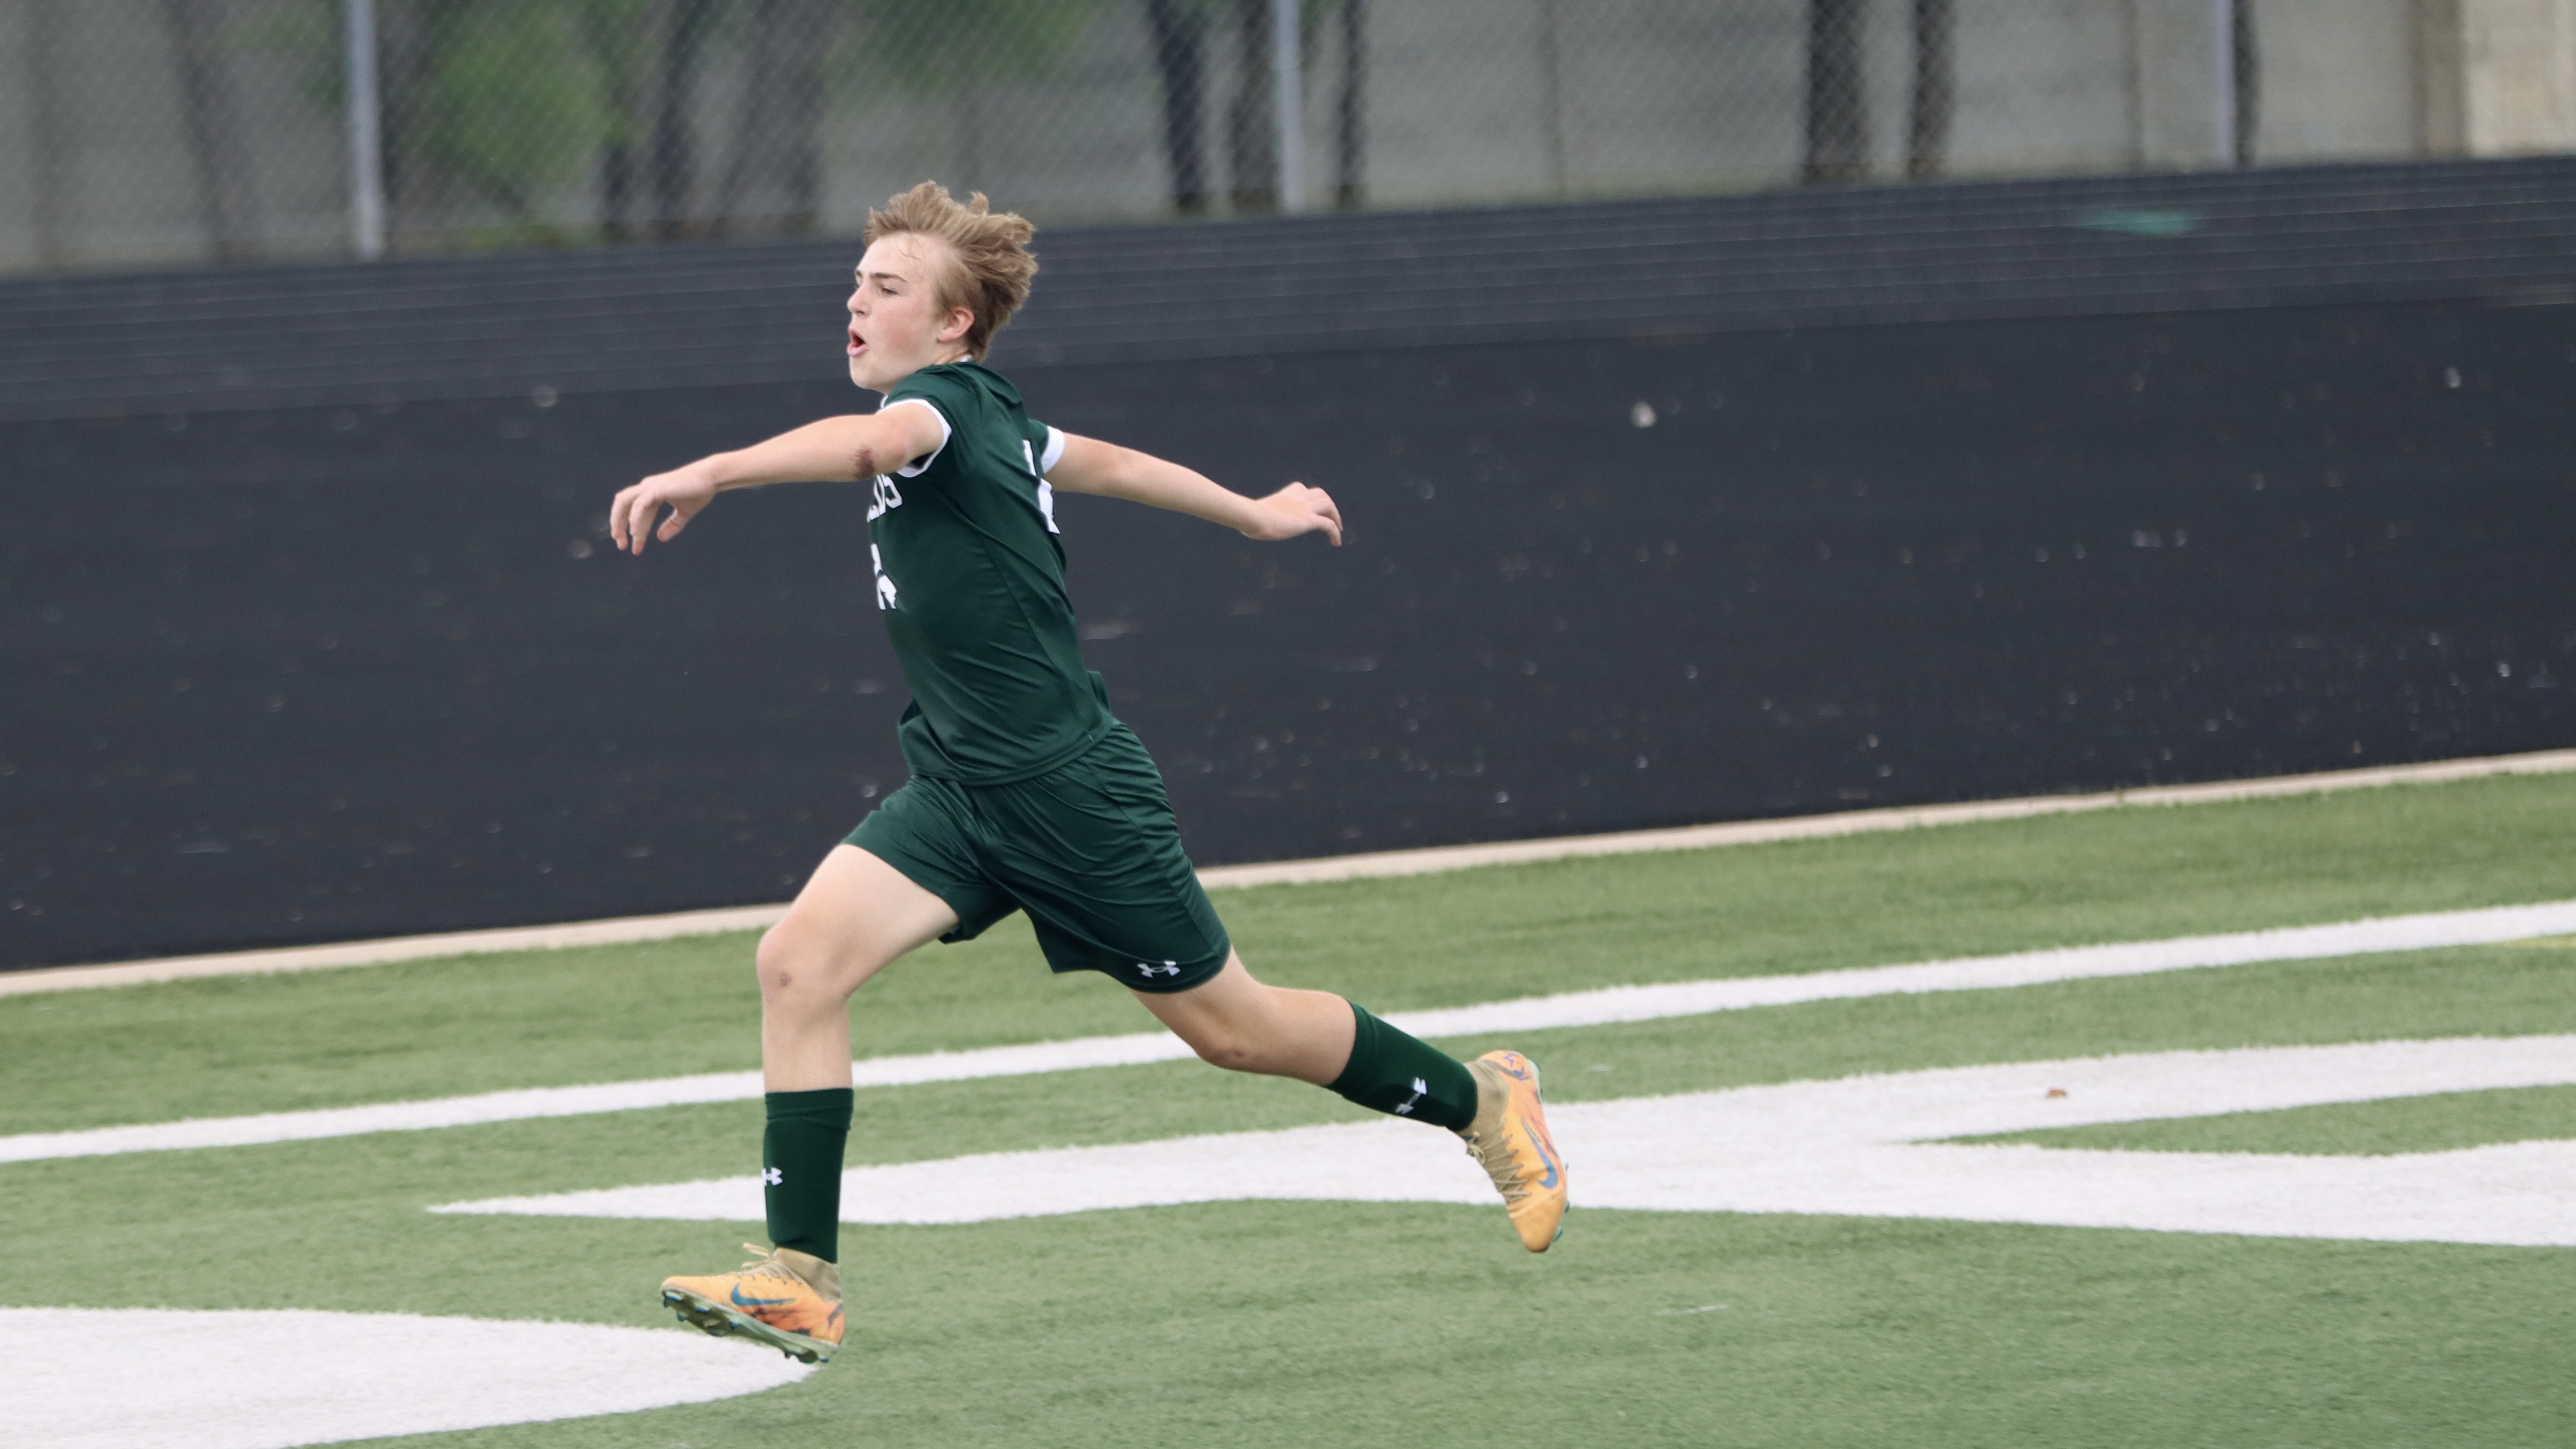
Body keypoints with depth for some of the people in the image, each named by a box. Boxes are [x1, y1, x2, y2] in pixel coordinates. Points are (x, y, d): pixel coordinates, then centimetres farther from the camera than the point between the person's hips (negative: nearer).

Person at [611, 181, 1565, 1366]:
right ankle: (802, 1286, -14)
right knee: (799, 959, -13)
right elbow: (1097, 461, 27)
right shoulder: (984, 424, 10)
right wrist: (1254, 515, 44)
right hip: (957, 796, 8)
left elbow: (871, 441, -41)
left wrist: (707, 474, -53)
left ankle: (1482, 1102, 30)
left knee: (1228, 1026, 6)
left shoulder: (953, 405, -17)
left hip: (1069, 790, -8)